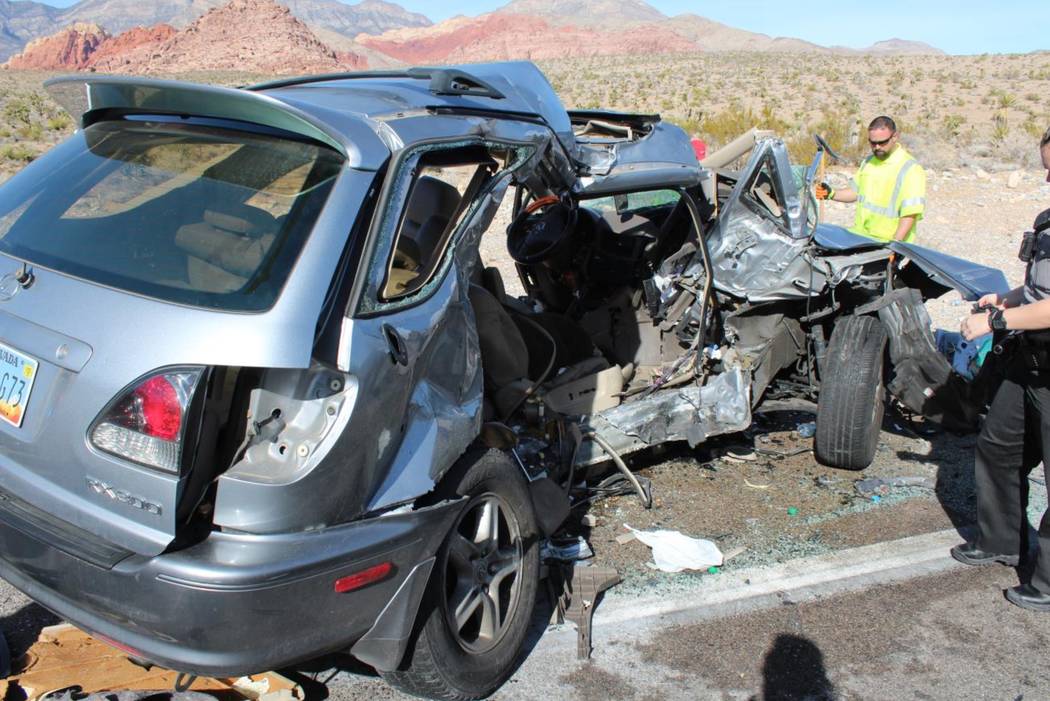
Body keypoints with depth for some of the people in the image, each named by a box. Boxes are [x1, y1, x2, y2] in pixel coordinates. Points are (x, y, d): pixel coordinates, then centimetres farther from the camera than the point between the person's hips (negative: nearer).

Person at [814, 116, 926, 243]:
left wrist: (895, 243, -24)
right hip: (859, 235, 6)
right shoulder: (869, 162, 15)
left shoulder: (911, 169, -10)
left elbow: (910, 213, -17)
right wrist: (831, 194, 10)